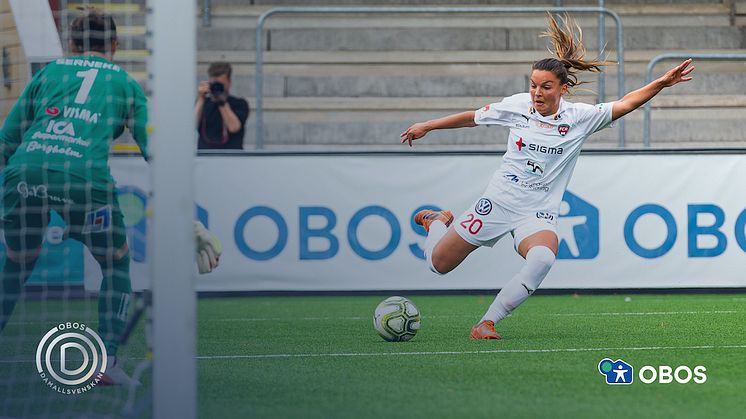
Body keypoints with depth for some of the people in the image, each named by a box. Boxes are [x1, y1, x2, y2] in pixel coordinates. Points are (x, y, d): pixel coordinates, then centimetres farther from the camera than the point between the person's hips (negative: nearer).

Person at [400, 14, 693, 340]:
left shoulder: (580, 117, -6)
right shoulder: (517, 105, -3)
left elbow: (625, 104, -13)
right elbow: (473, 117, 12)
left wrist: (661, 83, -28)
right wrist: (426, 126, 18)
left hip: (538, 212, -1)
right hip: (498, 201, 1)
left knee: (542, 259, -36)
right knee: (439, 263, 4)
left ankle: (487, 323, -26)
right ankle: (438, 222, 41)